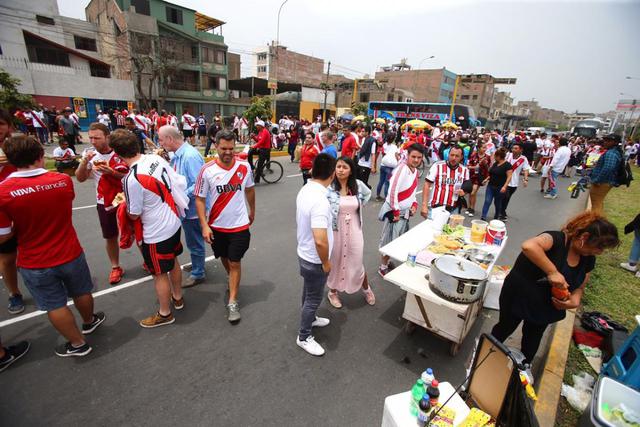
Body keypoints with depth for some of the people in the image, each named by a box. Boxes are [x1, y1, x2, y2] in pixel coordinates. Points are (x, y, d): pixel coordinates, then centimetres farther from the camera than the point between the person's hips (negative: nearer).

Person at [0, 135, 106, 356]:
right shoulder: (63, 180, -12)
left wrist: (20, 223, 6)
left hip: (34, 263, -2)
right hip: (70, 254, 2)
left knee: (55, 306, 17)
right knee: (81, 293, 25)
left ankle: (77, 343, 33)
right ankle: (89, 322, 50)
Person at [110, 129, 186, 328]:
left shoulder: (132, 180, -27)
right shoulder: (156, 158, -7)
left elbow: (134, 215, -14)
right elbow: (178, 182, 5)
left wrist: (124, 202, 7)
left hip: (156, 233, -8)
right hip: (173, 222, 8)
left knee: (160, 274, 12)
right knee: (172, 262, 26)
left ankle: (165, 314, 32)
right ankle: (177, 297, 48)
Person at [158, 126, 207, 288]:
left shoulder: (190, 156, -24)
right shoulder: (176, 155, 4)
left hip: (192, 208, -8)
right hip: (184, 207, 8)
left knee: (194, 242, 9)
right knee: (193, 241, 25)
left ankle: (197, 274, 29)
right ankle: (197, 264, 46)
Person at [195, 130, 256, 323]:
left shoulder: (244, 167, -7)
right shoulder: (207, 170, -12)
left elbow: (249, 190, 9)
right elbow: (200, 199, -8)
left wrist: (252, 211, 18)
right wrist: (204, 226, -15)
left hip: (239, 225, -1)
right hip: (217, 226, 1)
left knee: (235, 263, 3)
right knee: (224, 258, 22)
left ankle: (233, 302, 16)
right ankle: (233, 279, 51)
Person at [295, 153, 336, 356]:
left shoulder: (304, 190, -4)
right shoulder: (320, 200, -33)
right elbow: (320, 241, -36)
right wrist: (326, 262, -19)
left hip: (304, 254, 9)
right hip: (314, 260, -8)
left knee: (308, 293, 28)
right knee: (314, 298, 12)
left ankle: (309, 318, 52)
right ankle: (304, 337, 32)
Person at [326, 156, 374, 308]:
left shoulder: (358, 184, -4)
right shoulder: (329, 187, -16)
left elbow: (368, 193, 17)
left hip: (354, 230, 2)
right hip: (335, 230, -2)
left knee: (357, 262, 13)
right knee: (335, 261, 14)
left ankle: (366, 288, 41)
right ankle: (332, 292, 38)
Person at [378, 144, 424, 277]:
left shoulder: (415, 170, 7)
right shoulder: (402, 168, -21)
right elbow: (392, 191, -26)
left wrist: (414, 204, 5)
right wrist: (396, 211, -21)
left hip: (405, 212, 9)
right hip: (394, 212, -9)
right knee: (389, 241, 2)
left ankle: (386, 262, 35)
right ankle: (383, 268, 18)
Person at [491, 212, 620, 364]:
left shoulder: (588, 259, -5)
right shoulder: (557, 239, -28)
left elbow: (579, 286, 5)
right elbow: (528, 246, -52)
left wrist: (575, 300, -15)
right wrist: (552, 272, -48)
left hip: (546, 307, 6)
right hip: (518, 297, -6)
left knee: (533, 339, 26)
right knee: (505, 328, 17)